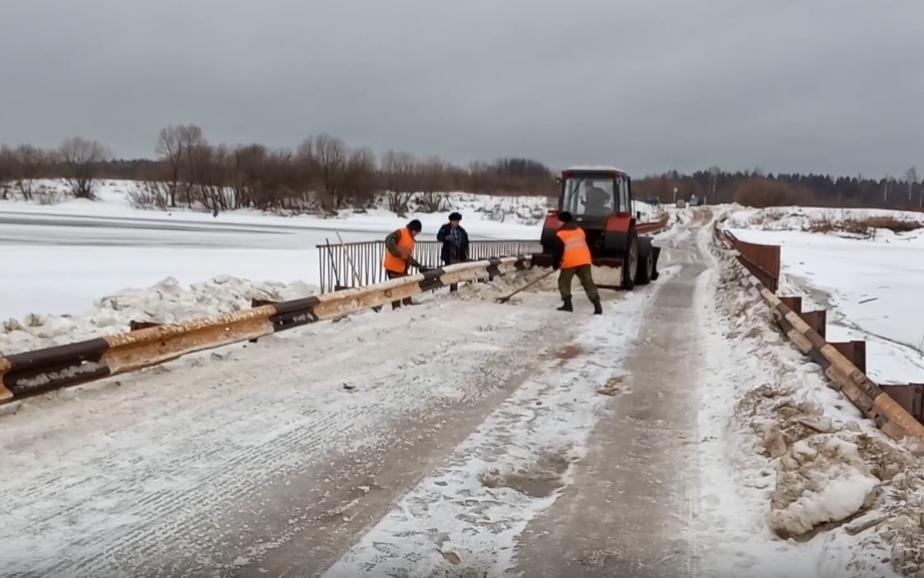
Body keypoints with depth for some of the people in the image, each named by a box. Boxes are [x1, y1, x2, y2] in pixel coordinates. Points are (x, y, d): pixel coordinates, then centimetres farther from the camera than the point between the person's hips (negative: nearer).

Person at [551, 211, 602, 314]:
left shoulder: (560, 234, 1)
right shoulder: (580, 230, 20)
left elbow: (558, 250, -3)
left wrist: (555, 263, 9)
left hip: (569, 262, -5)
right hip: (584, 260, 5)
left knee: (564, 282, 14)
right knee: (588, 283, 3)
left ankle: (567, 304, 4)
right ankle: (597, 305, -7)